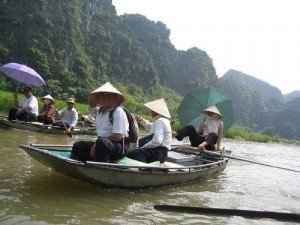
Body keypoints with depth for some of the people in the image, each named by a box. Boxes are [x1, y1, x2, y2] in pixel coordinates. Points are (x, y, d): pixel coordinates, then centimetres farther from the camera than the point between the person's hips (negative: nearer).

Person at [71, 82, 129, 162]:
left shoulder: (118, 111, -12)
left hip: (120, 147, -8)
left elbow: (117, 137, -20)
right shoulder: (100, 111, 14)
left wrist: (97, 146, -12)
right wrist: (95, 146, -3)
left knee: (101, 142, -37)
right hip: (103, 144, 9)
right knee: (77, 146, 5)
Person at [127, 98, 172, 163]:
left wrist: (143, 147, -13)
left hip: (158, 151, -11)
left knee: (132, 154, -26)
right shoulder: (162, 120, 20)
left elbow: (157, 141, -24)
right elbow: (150, 127, 40)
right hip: (159, 151, 11)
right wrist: (141, 120, 25)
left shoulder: (160, 121, -13)